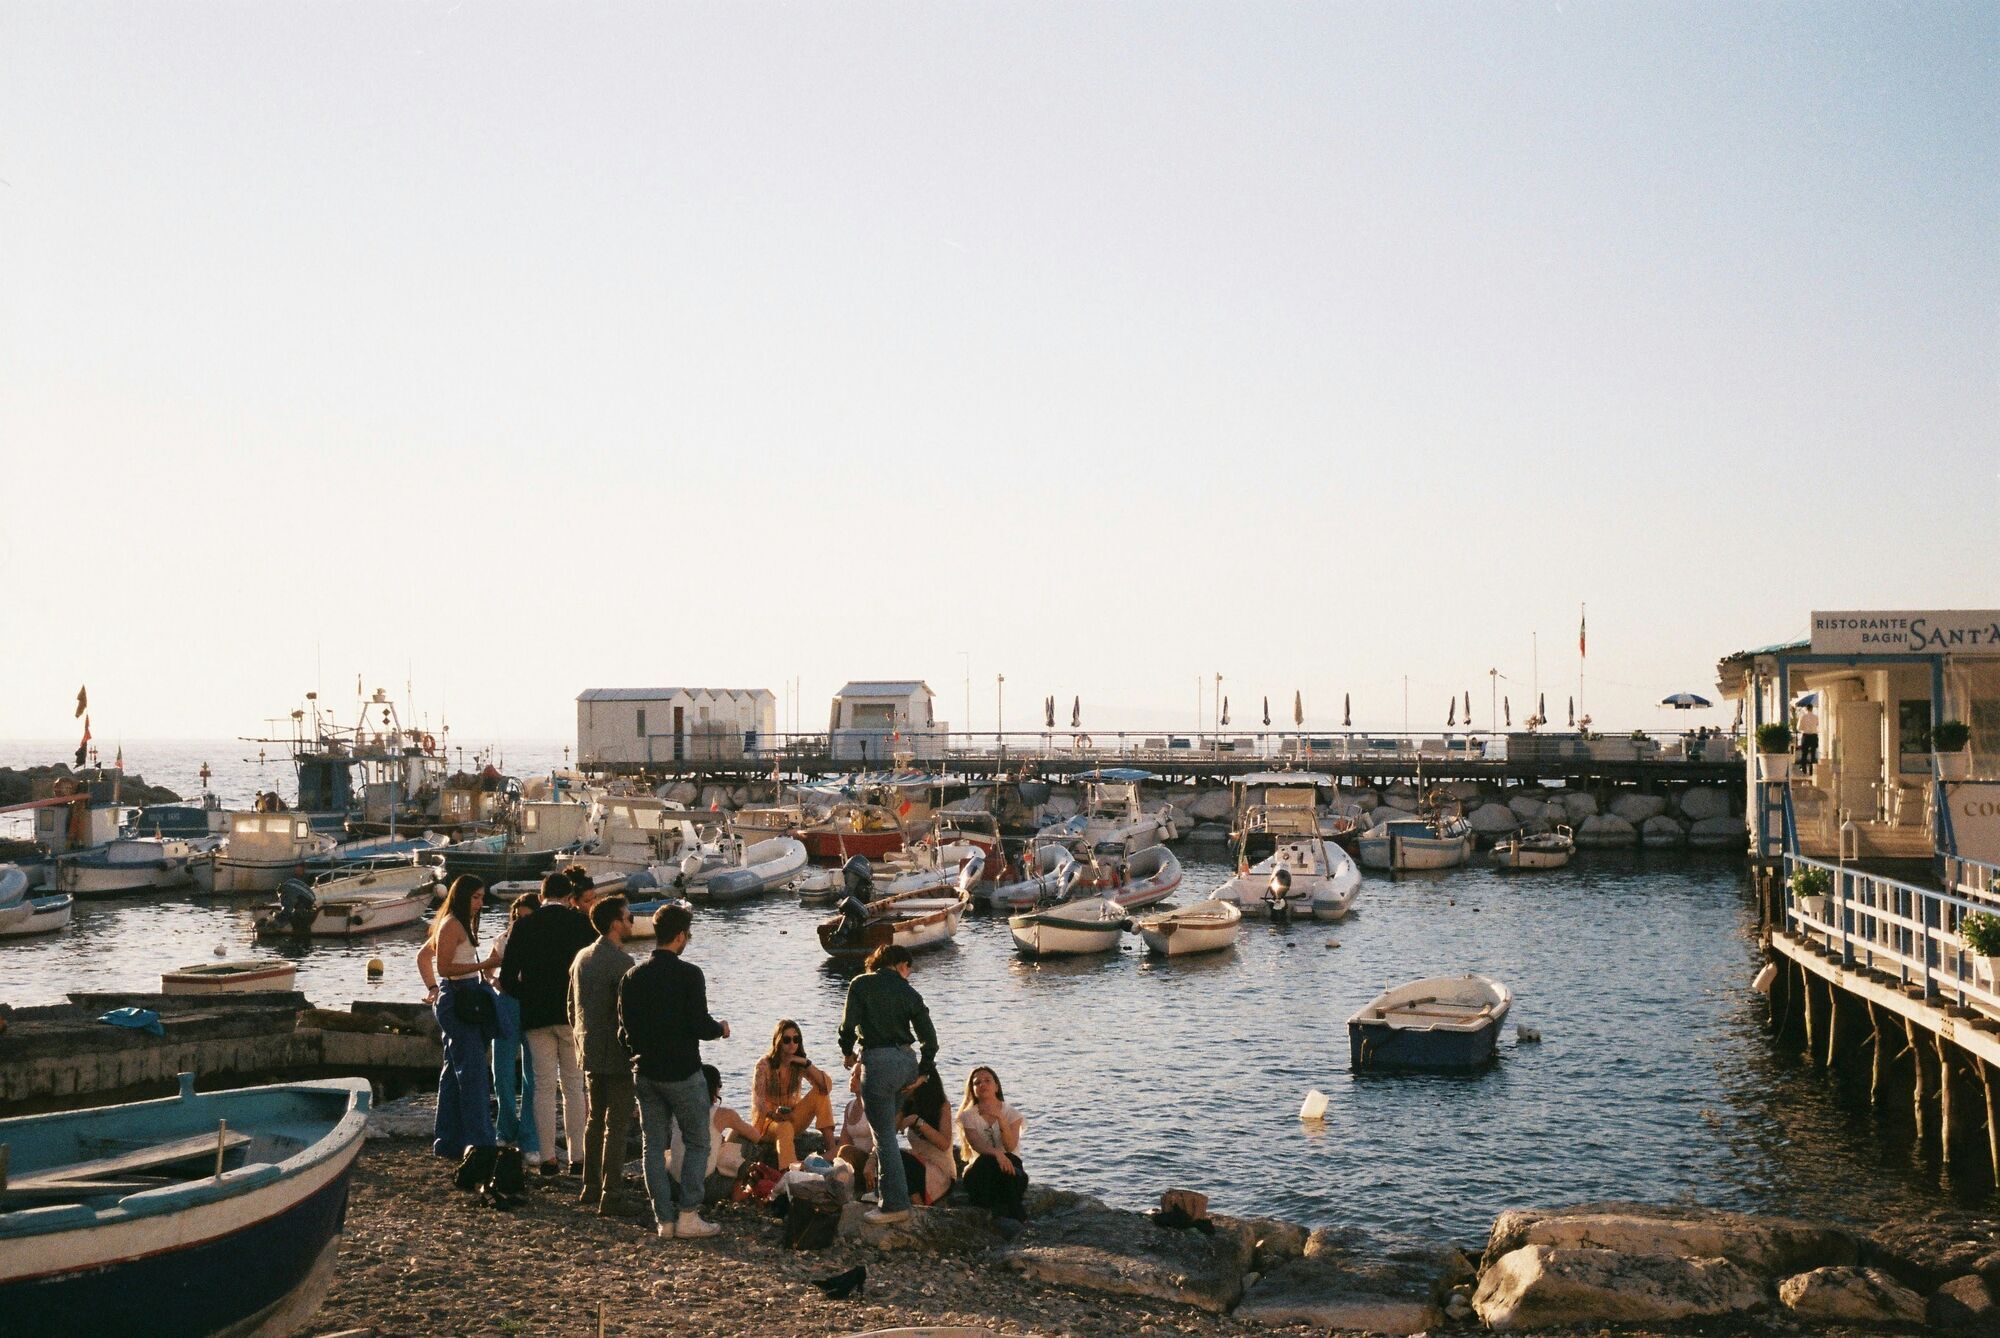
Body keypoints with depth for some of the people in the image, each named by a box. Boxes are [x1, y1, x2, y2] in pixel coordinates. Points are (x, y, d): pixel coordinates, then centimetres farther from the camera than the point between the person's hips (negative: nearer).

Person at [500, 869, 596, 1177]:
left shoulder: (523, 927, 0)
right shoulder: (581, 924, -5)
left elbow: (507, 979, -2)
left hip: (536, 1016, 1)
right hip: (573, 1013, -1)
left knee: (544, 1086, 7)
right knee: (574, 1087, 6)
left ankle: (547, 1158, 7)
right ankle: (577, 1157, 6)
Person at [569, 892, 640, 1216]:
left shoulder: (582, 958, 9)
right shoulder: (621, 962, -17)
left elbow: (572, 1007, 17)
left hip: (589, 1052, 9)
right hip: (617, 1055, -8)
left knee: (594, 1120, 18)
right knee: (617, 1125, -3)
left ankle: (590, 1188, 26)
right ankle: (610, 1197, -2)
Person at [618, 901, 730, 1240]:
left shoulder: (632, 976, 2)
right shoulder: (688, 974, -14)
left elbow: (624, 1030, 4)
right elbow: (701, 1027, -17)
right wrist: (721, 1028, 4)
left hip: (645, 1072, 5)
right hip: (682, 1072, -5)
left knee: (654, 1146, 10)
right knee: (697, 1143, 7)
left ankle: (665, 1220, 11)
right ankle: (688, 1216, 2)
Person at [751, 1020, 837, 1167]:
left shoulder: (799, 1065, 2)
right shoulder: (765, 1065, -10)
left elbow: (827, 1085, -12)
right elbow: (757, 1099, -19)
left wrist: (806, 1064, -21)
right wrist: (772, 1114, -39)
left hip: (793, 1118, 5)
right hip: (768, 1119, -5)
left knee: (820, 1093, -17)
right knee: (785, 1128, -40)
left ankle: (831, 1148, -27)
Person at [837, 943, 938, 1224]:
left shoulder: (861, 984, 0)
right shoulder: (909, 992, 7)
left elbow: (848, 1023, -5)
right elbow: (929, 1036, 5)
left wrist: (848, 1052, 13)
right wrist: (924, 1069, 18)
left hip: (877, 1063, -5)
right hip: (906, 1061, 5)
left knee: (884, 1136, -1)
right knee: (887, 1129, 22)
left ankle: (895, 1204, -1)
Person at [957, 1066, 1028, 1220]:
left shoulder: (1011, 1113, 4)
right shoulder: (968, 1116, 5)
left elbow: (1011, 1146, -13)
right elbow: (977, 1145, -15)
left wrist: (1000, 1118, -27)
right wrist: (997, 1153, -37)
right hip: (981, 1173, 0)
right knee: (986, 1160, -35)